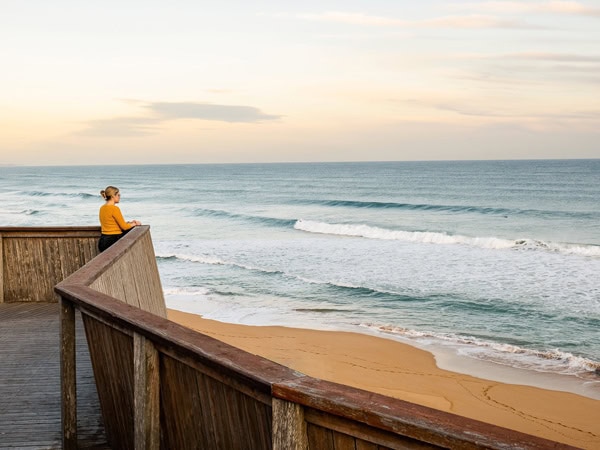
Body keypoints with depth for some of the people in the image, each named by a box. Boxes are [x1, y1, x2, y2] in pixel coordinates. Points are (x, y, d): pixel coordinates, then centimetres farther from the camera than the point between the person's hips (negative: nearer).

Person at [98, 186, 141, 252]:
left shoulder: (102, 208, 12)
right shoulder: (114, 208, -15)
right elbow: (124, 227, -12)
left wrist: (129, 222, 14)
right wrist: (135, 223, 6)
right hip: (113, 241, -8)